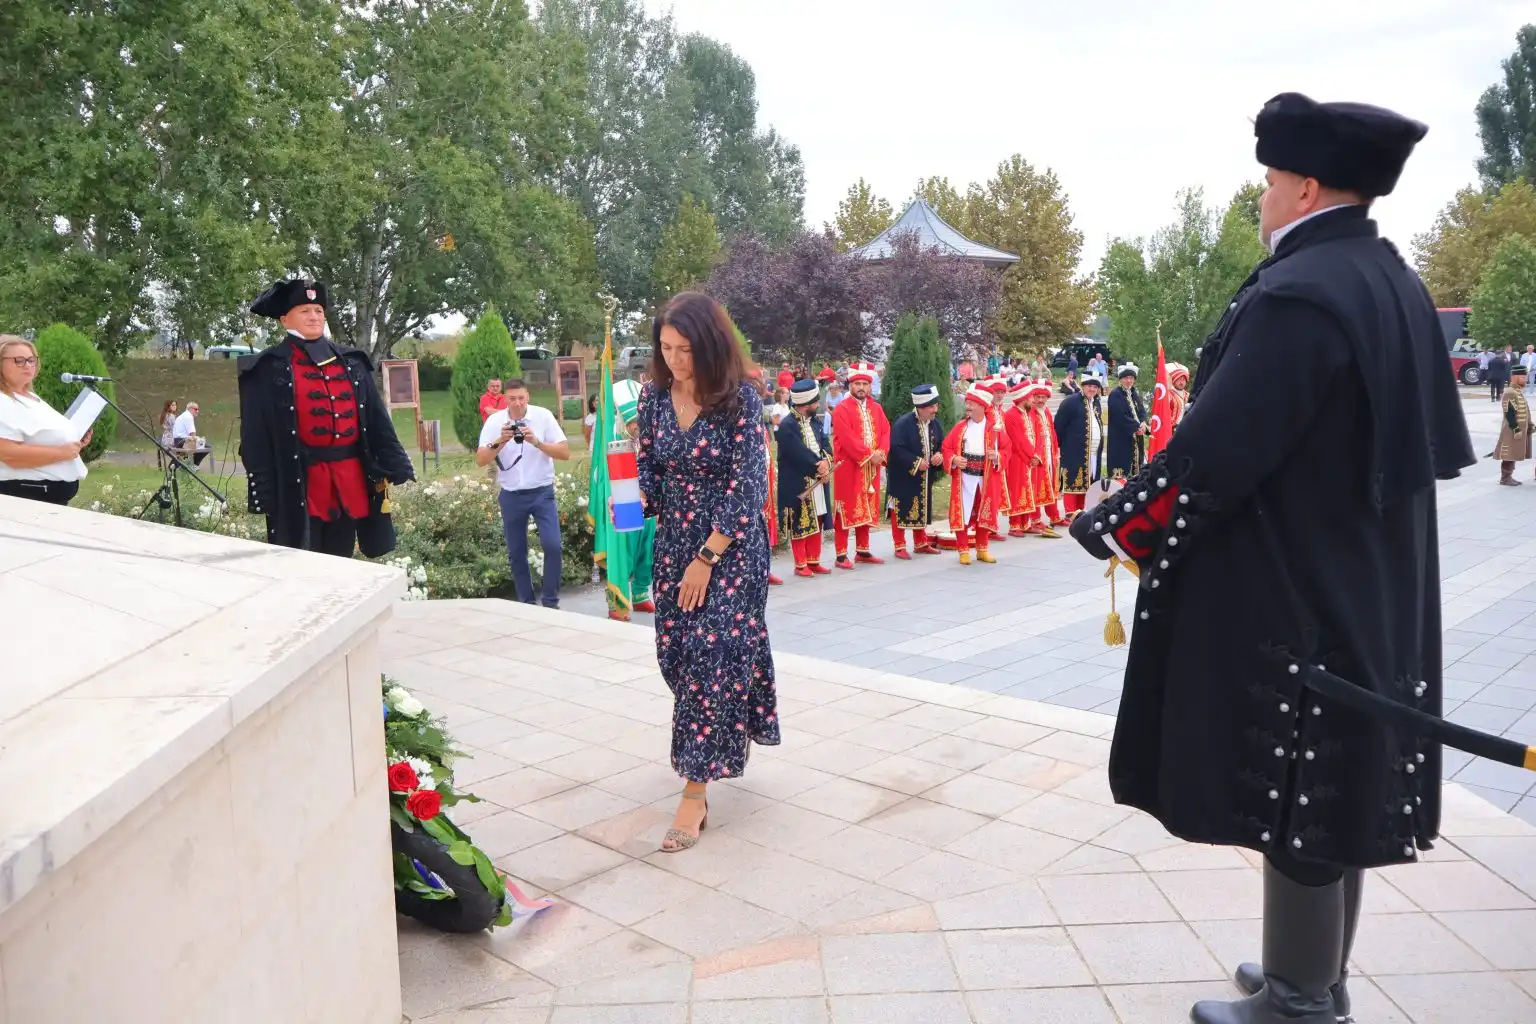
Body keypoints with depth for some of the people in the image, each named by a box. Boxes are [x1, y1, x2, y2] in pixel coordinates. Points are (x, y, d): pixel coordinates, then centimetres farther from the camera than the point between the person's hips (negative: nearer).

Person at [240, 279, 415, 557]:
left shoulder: (351, 362, 12)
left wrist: (396, 466, 3)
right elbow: (256, 435, -4)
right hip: (299, 485, -4)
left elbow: (377, 418, 11)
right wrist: (264, 492, -10)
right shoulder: (269, 369, -1)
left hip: (350, 479, 4)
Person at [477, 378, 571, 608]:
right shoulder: (494, 421, -5)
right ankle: (526, 603, 23)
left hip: (542, 492, -2)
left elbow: (565, 453, -11)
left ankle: (550, 602, 2)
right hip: (511, 495, 2)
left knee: (552, 545, -13)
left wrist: (536, 442, -24)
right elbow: (480, 460, -8)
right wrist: (501, 441, -24)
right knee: (516, 553, 9)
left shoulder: (543, 416, -9)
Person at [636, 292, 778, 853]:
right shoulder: (654, 395, -1)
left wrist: (707, 559, -15)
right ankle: (724, 736, 38)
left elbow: (746, 487, -16)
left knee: (712, 653, -8)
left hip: (732, 545, -5)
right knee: (675, 652, 10)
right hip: (675, 542, 5)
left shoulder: (740, 399, -16)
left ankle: (696, 791, -2)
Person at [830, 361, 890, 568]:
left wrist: (881, 453, -11)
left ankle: (862, 551, 22)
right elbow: (847, 438, -18)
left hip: (871, 467, 7)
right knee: (846, 509, -4)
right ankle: (842, 555, -1)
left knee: (867, 508, 12)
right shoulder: (841, 409, -9)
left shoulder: (876, 408, 13)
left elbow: (886, 431, 6)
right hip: (848, 466, -6)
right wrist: (868, 455, -20)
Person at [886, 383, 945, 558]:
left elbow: (942, 444, 11)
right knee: (901, 511, -1)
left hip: (924, 477, 7)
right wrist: (916, 462, -23)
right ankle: (900, 546, 7)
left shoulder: (935, 423, 3)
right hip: (903, 477, -7)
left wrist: (939, 455, -11)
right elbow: (896, 449, -23)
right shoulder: (902, 423, -19)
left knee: (922, 510, 15)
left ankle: (921, 543, 27)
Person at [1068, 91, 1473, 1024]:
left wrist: (1116, 527, -10)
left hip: (1290, 599, -10)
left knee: (1292, 802, 4)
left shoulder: (1297, 295, -21)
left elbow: (1214, 453, -23)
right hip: (1364, 590, 10)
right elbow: (1421, 441, 16)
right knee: (1335, 790, 19)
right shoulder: (1394, 282, 9)